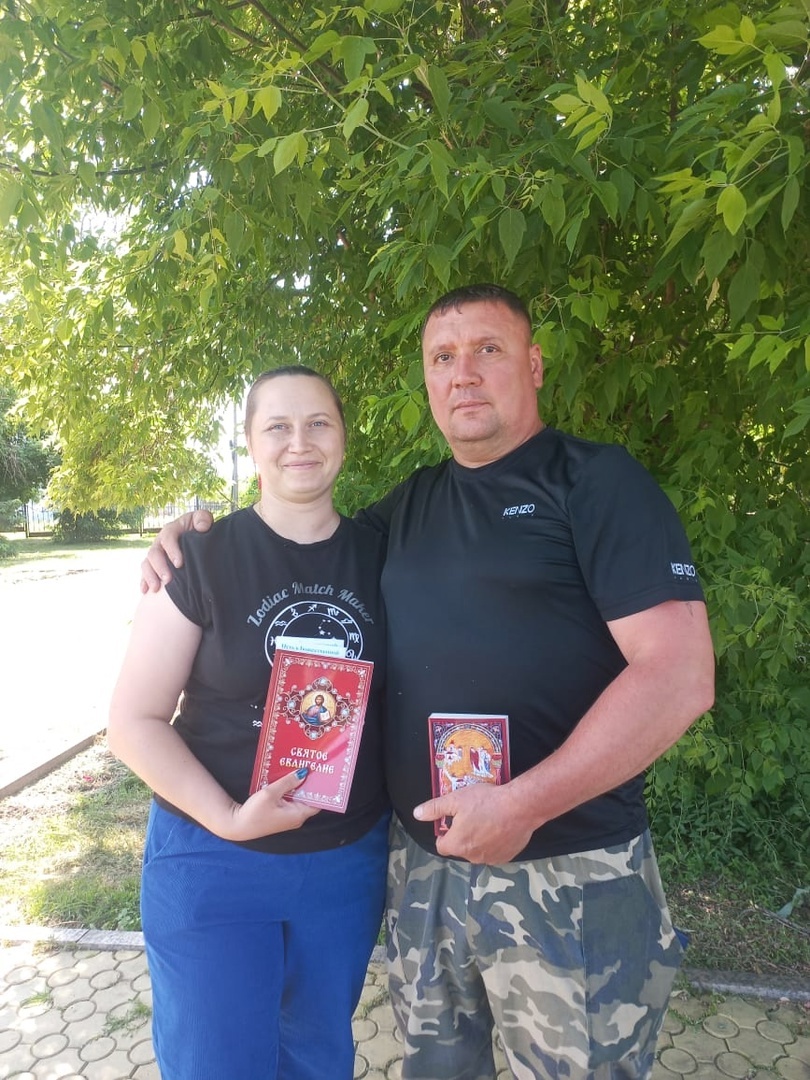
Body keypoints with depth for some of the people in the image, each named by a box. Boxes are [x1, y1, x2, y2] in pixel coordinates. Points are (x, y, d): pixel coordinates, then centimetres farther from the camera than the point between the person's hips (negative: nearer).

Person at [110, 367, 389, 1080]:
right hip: (214, 861, -3)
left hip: (350, 860, 3)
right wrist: (229, 818, -20)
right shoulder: (201, 558, -12)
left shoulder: (377, 556, -3)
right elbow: (134, 720, -10)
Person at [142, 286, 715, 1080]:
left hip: (567, 871, -5)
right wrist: (199, 536, 4)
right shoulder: (410, 505, 8)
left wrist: (525, 804, -23)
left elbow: (680, 674, -17)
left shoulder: (597, 481, -9)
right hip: (420, 859, 6)